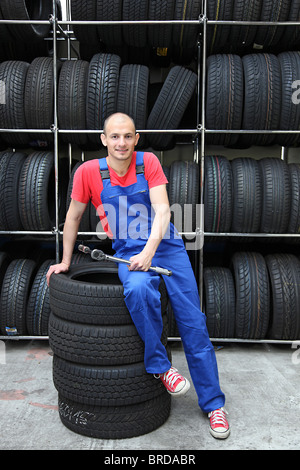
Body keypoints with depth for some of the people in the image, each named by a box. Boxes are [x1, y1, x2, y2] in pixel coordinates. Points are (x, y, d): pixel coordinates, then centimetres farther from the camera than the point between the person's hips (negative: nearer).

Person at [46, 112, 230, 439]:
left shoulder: (148, 162, -3)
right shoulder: (89, 171, -1)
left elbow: (162, 209, -11)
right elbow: (73, 216, 9)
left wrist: (149, 251, -25)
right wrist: (65, 261, 13)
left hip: (166, 246, 1)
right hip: (127, 252, 0)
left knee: (194, 326, -1)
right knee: (138, 290, -36)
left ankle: (213, 403, 16)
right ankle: (158, 366, -10)